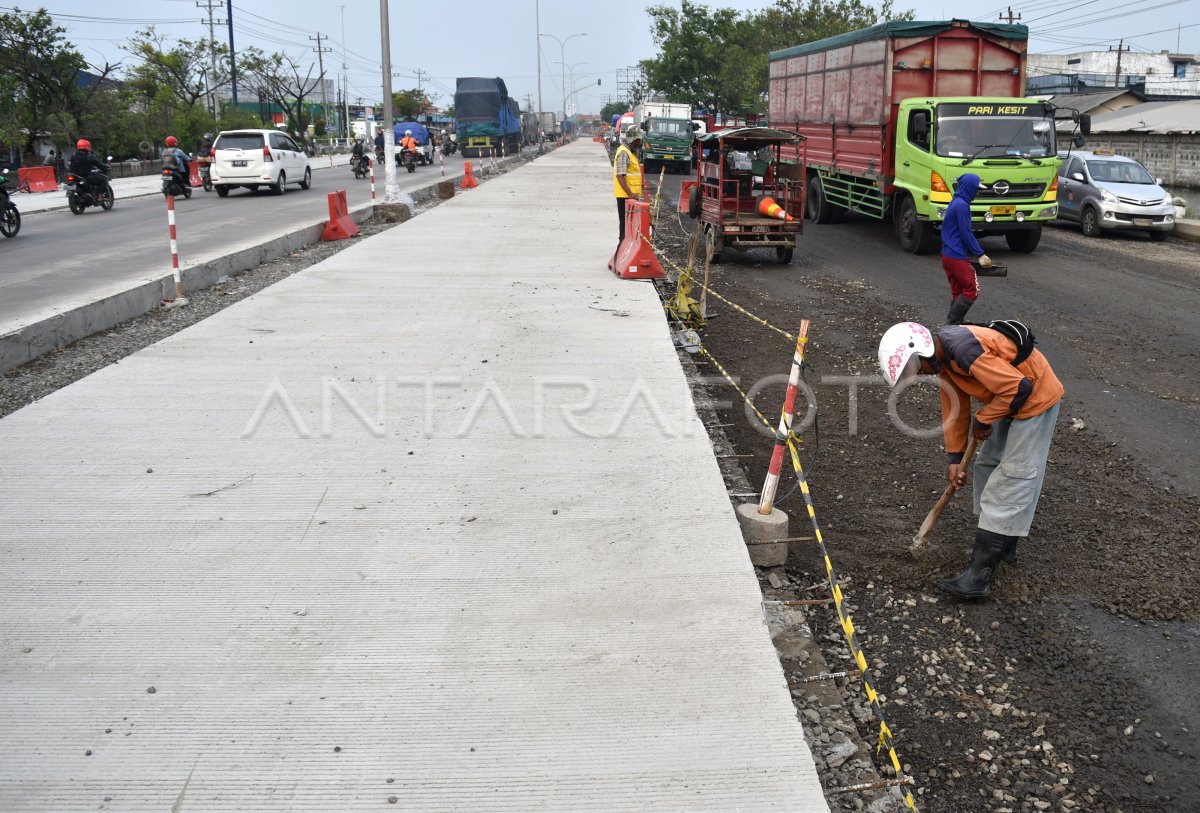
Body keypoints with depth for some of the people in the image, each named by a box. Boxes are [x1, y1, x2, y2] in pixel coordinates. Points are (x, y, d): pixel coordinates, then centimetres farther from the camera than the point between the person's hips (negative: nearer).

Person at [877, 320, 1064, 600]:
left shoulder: (965, 351, -31)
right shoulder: (944, 358, 1)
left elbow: (1017, 388, -29)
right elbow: (954, 406, 11)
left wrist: (982, 421, -15)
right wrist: (955, 457, 13)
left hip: (1035, 396, -10)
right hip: (1012, 398, 10)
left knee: (1012, 478, -9)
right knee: (989, 465, 17)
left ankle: (980, 574, -10)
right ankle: (1003, 544, 32)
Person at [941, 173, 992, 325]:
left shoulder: (955, 202, 14)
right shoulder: (962, 205, -17)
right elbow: (966, 233, -17)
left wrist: (975, 252, 19)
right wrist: (980, 255, -12)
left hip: (947, 255, 10)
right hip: (957, 257, -10)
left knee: (958, 292, 13)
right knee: (972, 290, -4)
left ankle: (954, 324, 15)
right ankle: (952, 322, -4)